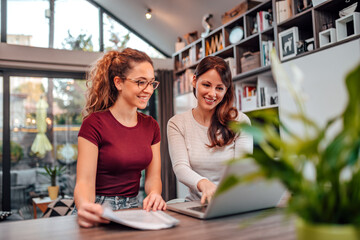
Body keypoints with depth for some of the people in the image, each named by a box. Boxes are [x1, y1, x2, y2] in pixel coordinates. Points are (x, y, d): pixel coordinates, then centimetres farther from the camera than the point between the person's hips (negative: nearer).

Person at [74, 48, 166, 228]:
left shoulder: (151, 126, 8)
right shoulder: (94, 123, -9)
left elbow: (153, 177, 7)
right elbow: (84, 181, -14)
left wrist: (154, 194, -17)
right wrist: (84, 205, -37)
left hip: (133, 209, 5)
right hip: (100, 212, -4)